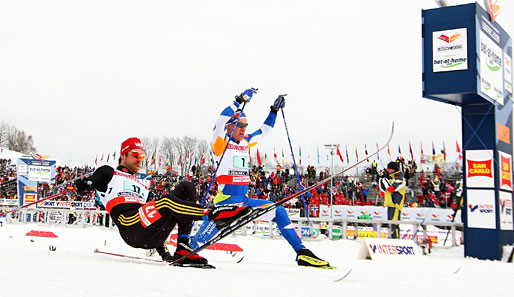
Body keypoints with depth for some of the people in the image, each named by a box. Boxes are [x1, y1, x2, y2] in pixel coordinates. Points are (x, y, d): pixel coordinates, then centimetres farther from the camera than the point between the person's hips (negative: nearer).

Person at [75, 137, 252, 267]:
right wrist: (86, 185, -22)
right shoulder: (109, 173, 23)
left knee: (186, 189, -7)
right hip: (131, 229, -6)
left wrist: (162, 251, 23)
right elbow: (90, 183, 5)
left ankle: (183, 250, -19)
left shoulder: (143, 186, 38)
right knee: (166, 202, -32)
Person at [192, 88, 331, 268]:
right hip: (225, 200, -7)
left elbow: (264, 131, 29)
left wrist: (274, 110, 24)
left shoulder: (245, 142, 16)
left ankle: (302, 253, 0)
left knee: (279, 211, -1)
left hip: (244, 200, 7)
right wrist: (240, 102, -24)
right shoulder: (220, 142, -2)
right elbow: (220, 122, -21)